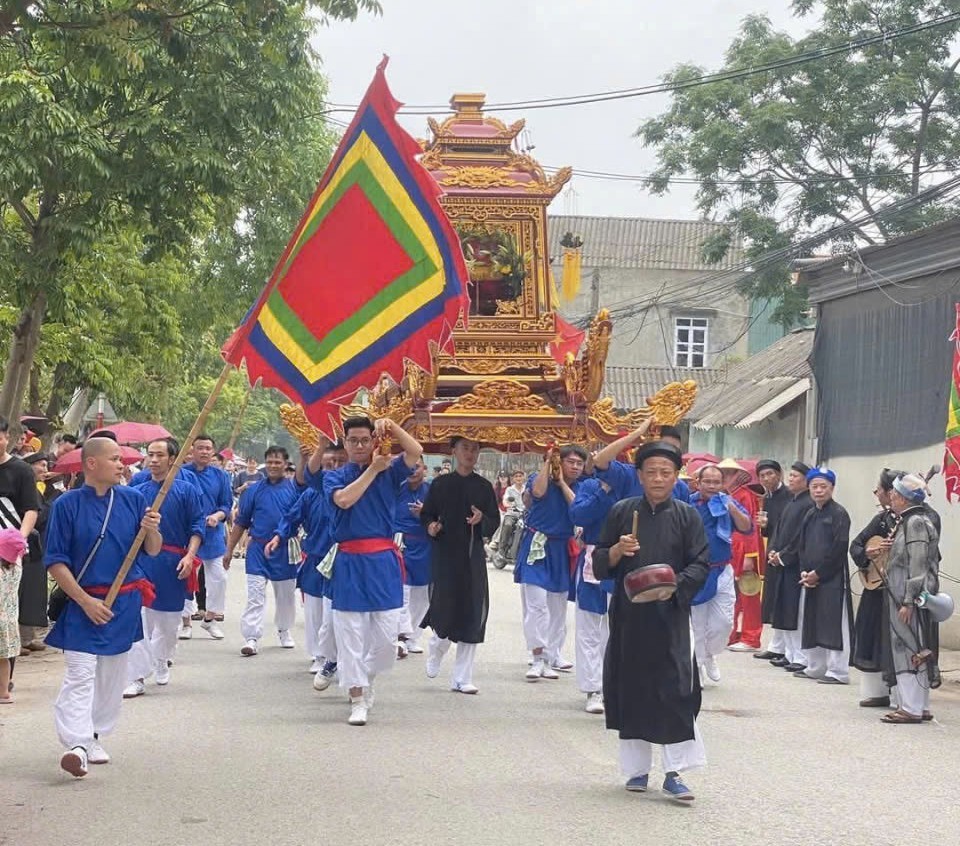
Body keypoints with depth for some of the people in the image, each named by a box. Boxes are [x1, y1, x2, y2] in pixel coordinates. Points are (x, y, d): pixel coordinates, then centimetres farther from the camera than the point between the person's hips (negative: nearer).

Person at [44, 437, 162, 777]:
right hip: (83, 603, -4)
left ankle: (94, 736, 27)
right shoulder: (67, 505, -8)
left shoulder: (133, 499, 2)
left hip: (125, 602, 4)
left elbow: (153, 551, 6)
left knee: (112, 676, 12)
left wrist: (151, 530, -17)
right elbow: (56, 562, -8)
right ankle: (77, 744, -21)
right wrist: (86, 602, -14)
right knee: (80, 675, -13)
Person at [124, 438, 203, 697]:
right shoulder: (137, 492, 6)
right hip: (141, 560, 0)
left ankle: (161, 662, 39)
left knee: (168, 620, 13)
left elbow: (196, 527, -1)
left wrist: (189, 556, -13)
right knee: (138, 620, -11)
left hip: (173, 564, 0)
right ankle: (137, 678, -10)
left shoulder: (185, 490, 1)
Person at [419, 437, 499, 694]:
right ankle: (436, 646, 26)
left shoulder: (483, 487, 5)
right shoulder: (441, 484, 2)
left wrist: (481, 519, -15)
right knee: (445, 612, -10)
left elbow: (494, 523, 6)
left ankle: (462, 678, 9)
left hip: (473, 557, 2)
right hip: (444, 554, -2)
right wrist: (430, 527, -15)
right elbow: (426, 515, 7)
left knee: (472, 617, 0)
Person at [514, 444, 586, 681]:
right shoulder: (542, 478, -4)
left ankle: (551, 655, 21)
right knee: (536, 604, -12)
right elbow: (537, 492, -27)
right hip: (536, 547, -4)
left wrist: (563, 483, -11)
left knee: (558, 608, 11)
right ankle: (538, 657, -11)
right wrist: (548, 462, -21)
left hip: (561, 552, 5)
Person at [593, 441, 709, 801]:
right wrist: (618, 551, -12)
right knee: (632, 691, 6)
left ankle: (674, 772, -2)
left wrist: (673, 584, -17)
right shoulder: (622, 512, 6)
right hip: (628, 616, 2)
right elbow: (599, 565, 9)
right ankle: (637, 768, 18)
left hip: (670, 616, -2)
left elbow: (701, 565, 0)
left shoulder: (687, 516, 3)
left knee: (675, 693, -7)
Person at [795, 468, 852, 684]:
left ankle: (837, 672, -3)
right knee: (812, 623, 12)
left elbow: (839, 549, -14)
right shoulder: (810, 515, 15)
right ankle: (814, 667, 23)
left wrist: (818, 573, -14)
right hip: (810, 578, 8)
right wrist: (804, 571, 1)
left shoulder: (839, 513, -8)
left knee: (834, 624, -6)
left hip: (832, 578, -8)